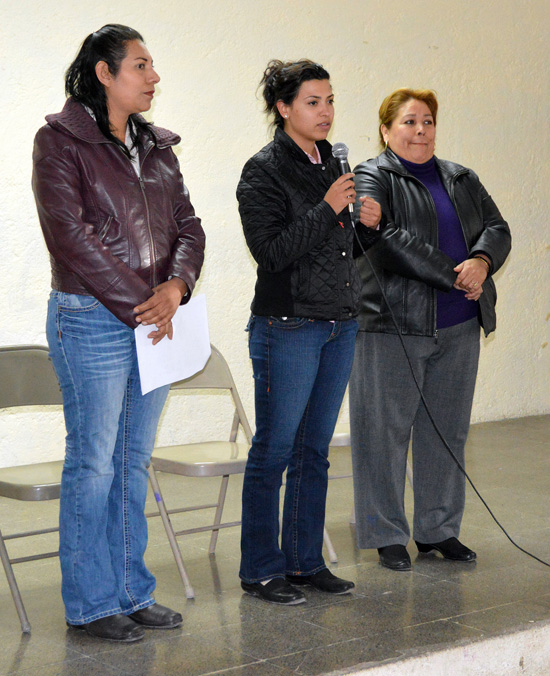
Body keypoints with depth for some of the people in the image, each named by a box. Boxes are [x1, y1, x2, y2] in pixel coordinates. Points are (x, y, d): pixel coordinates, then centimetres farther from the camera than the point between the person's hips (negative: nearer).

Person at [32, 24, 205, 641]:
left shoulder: (156, 146, 15)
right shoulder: (60, 140, -5)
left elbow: (187, 225, 11)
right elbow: (70, 234, -14)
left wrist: (174, 288, -9)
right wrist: (138, 304, -15)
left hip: (155, 321, 7)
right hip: (92, 319, -6)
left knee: (135, 460, 11)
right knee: (93, 462, -1)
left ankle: (132, 592, 21)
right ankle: (90, 603, 10)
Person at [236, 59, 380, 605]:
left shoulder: (330, 164, 13)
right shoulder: (264, 170, -9)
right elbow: (271, 251, -17)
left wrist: (366, 222, 1)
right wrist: (328, 209, -19)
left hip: (340, 324, 7)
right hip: (287, 328, -7)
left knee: (314, 449, 12)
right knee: (274, 450, 0)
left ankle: (305, 560, 21)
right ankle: (262, 570, 10)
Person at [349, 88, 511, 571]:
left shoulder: (462, 179, 18)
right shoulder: (372, 178, -2)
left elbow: (497, 228, 9)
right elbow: (389, 239, -16)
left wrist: (481, 261, -14)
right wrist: (454, 275, -18)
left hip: (458, 328, 6)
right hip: (393, 325, -6)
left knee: (447, 429, 11)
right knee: (386, 430, -1)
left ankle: (439, 529, 22)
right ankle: (387, 535, 9)